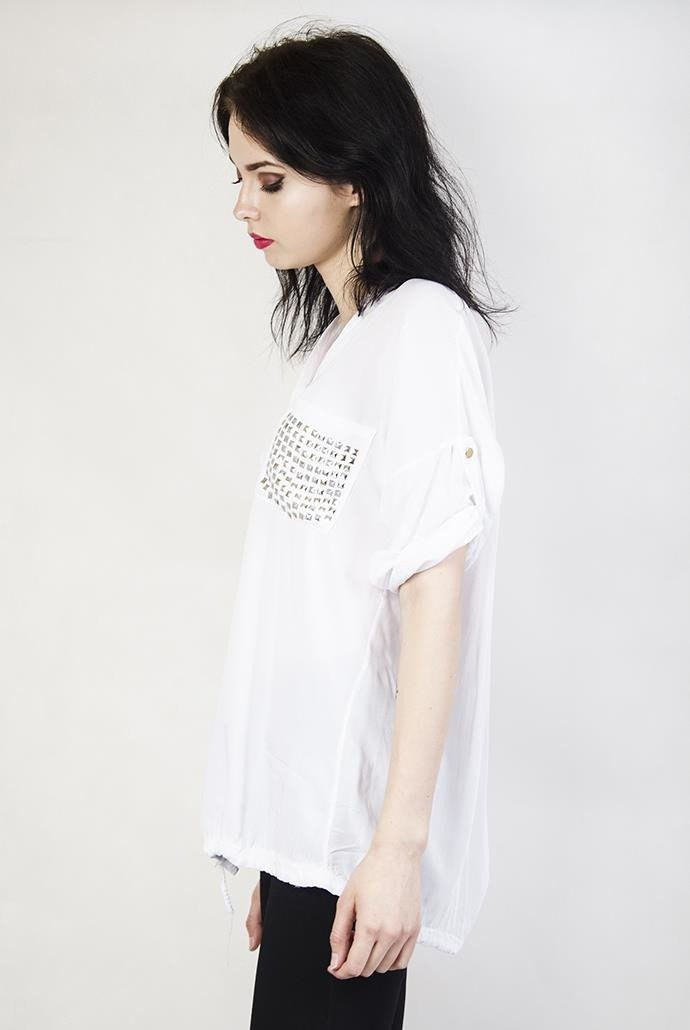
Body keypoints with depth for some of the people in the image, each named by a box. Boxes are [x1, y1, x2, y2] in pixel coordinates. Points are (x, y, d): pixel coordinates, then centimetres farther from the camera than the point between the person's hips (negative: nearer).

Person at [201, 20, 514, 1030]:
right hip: (306, 799, 8)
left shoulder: (426, 327, -10)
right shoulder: (337, 339, 15)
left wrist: (398, 842, -20)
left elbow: (436, 588, -17)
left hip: (358, 816, -8)